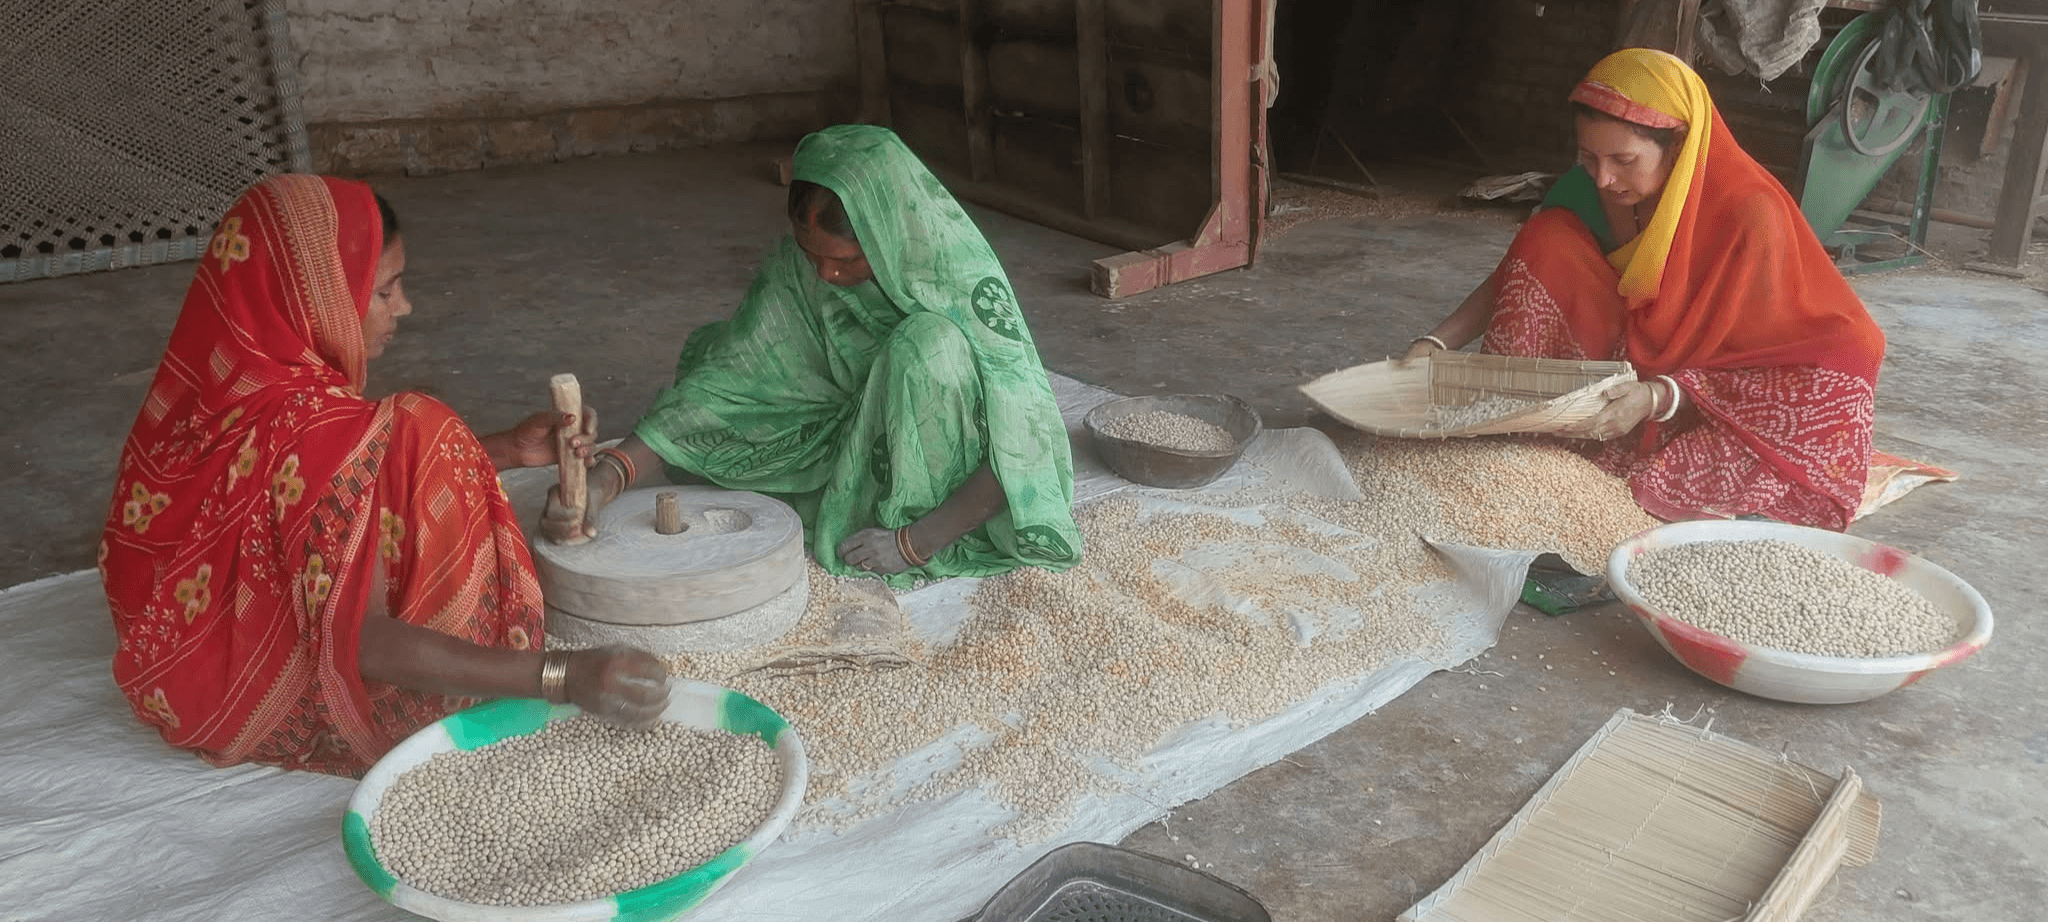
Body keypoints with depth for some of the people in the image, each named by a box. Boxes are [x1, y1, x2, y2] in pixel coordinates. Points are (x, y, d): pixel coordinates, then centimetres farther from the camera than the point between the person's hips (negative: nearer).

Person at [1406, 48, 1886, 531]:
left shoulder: (1750, 215, -24)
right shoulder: (1584, 190, -11)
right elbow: (1514, 279, -2)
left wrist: (1661, 396, -38)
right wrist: (1436, 343, -18)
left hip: (1730, 394, -4)